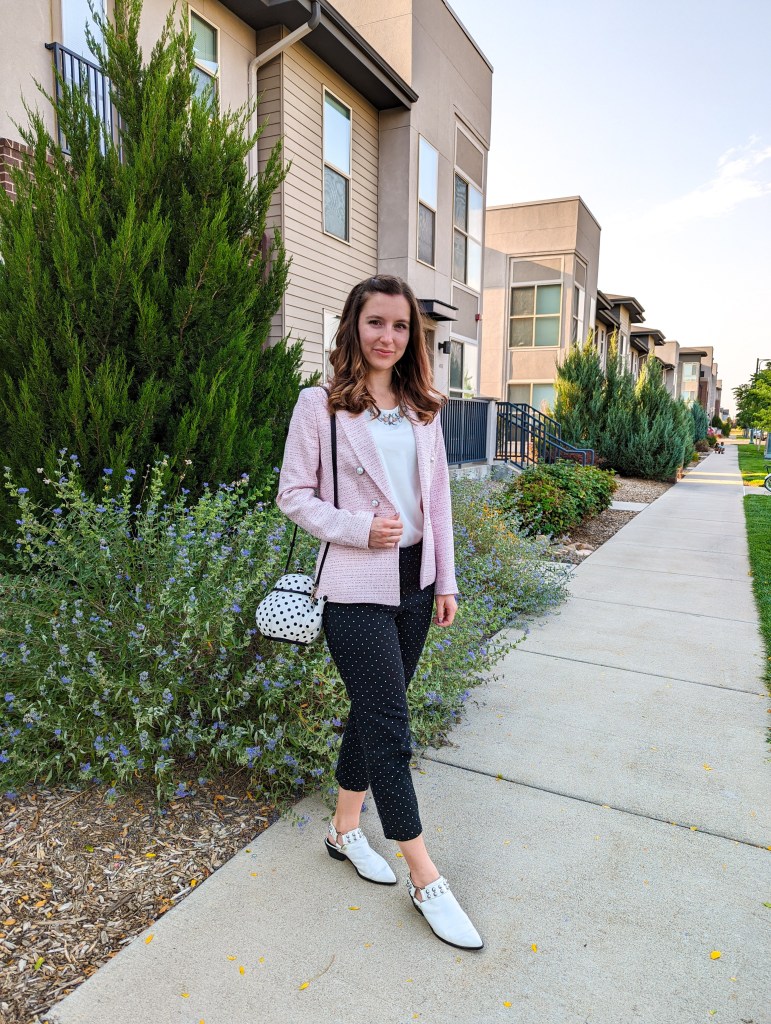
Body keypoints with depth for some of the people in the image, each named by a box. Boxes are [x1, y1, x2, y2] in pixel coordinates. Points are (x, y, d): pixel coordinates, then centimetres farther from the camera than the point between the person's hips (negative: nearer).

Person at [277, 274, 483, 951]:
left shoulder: (423, 410, 8)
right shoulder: (320, 405, -6)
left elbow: (438, 498, 10)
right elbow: (293, 496, -4)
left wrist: (446, 581, 8)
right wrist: (359, 528, -18)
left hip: (415, 583, 6)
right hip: (357, 589, -5)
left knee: (373, 713, 17)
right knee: (390, 727, -1)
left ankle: (346, 830, 38)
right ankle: (426, 881, 15)